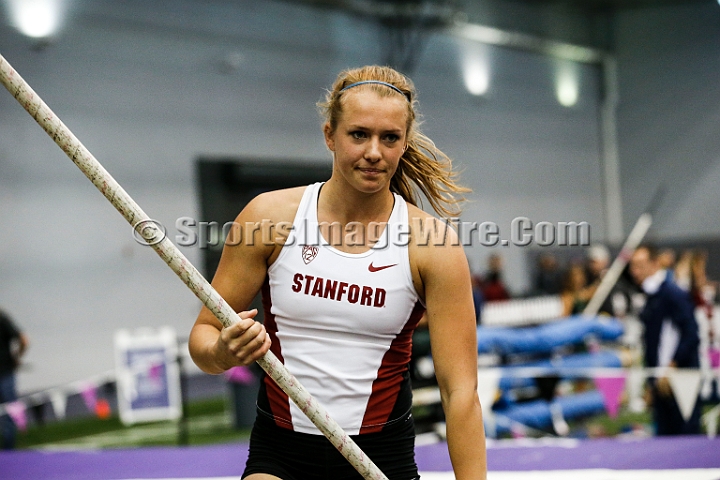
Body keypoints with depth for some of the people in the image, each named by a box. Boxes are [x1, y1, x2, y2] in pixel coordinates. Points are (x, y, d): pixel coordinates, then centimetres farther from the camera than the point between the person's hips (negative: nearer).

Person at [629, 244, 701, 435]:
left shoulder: (674, 294, -11)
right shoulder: (650, 298, 15)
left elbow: (691, 336, -17)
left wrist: (671, 368, -18)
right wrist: (652, 382, 17)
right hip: (662, 382, 9)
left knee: (687, 434, -6)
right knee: (664, 436, 8)